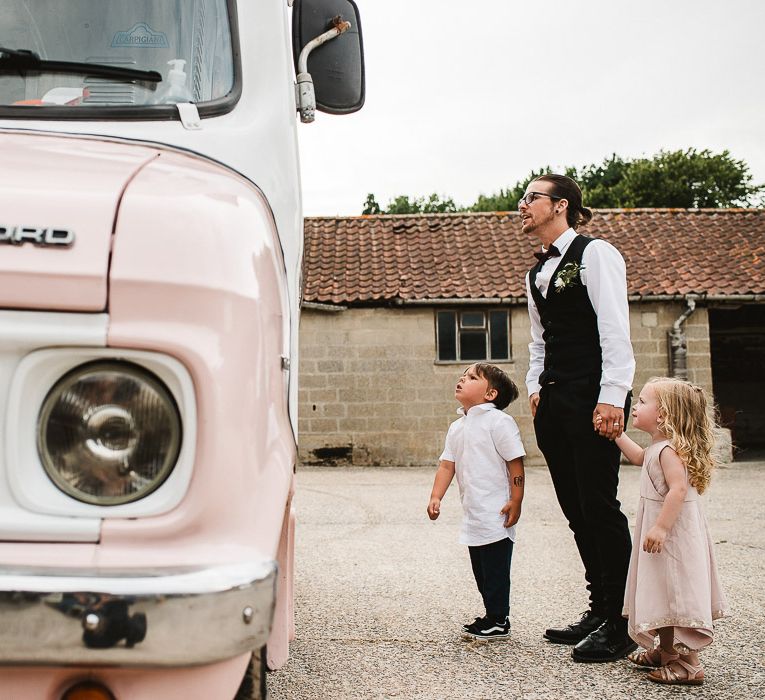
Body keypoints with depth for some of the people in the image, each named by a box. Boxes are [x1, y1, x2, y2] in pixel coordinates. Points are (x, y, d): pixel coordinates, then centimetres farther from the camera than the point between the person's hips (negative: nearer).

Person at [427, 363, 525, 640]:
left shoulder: (498, 421, -13)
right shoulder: (457, 427, 11)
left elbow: (516, 463, -14)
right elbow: (447, 464, 9)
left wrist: (516, 501, -17)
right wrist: (436, 497, -2)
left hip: (496, 515, -8)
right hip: (472, 516, 8)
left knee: (495, 570, 0)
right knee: (480, 570, 17)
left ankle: (499, 622, 13)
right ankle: (492, 615, 30)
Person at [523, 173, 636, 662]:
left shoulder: (595, 254, -5)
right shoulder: (537, 272, 19)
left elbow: (615, 328, -12)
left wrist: (612, 397, -19)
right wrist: (535, 387, 12)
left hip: (593, 397, -8)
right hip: (554, 402, 8)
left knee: (599, 506, -7)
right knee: (576, 510, 10)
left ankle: (620, 625, 3)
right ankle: (600, 611, 20)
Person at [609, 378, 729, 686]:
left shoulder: (669, 450, -21)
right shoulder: (658, 447, 10)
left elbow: (679, 489, -31)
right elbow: (639, 457, 30)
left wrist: (661, 527, -31)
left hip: (672, 532, -11)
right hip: (663, 530, 11)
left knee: (678, 595, -6)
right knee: (664, 592, 19)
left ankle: (689, 664, 0)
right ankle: (666, 651, 32)